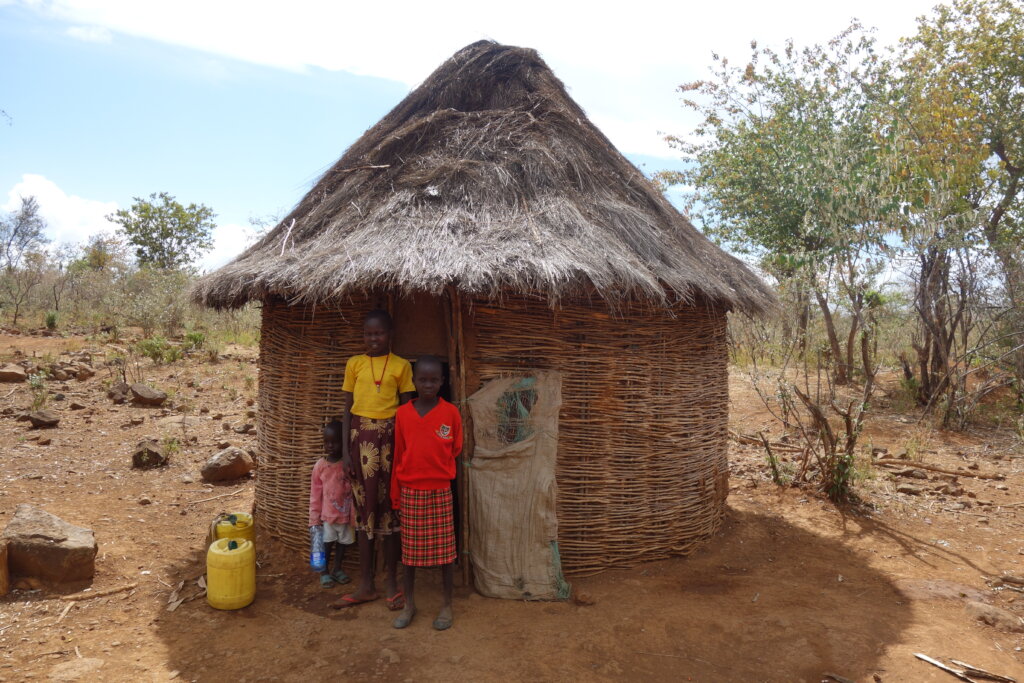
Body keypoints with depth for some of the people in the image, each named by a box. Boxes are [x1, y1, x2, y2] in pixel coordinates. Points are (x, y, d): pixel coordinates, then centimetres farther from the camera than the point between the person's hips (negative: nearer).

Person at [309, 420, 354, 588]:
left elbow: (354, 491, -6)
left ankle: (338, 569, 35)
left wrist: (354, 514, -7)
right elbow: (315, 494, -2)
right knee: (326, 543, 8)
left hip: (345, 514, 1)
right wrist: (314, 517, -2)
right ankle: (325, 571, 27)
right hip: (327, 515, -1)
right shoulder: (320, 465, -8)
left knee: (342, 542, 16)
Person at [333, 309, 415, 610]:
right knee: (364, 506, 7)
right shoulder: (354, 364, 7)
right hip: (361, 436, 2)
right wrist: (345, 450, 1)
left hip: (390, 436, -1)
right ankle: (365, 585, 18)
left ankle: (391, 581, 18)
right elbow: (346, 408, 7)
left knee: (389, 505, 5)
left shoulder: (401, 366, 2)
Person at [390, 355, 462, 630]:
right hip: (409, 492, 1)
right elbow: (398, 456, 3)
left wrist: (435, 468, 5)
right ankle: (409, 604, 27)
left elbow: (455, 450, 4)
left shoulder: (451, 412, -7)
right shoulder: (402, 414, -3)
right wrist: (395, 495, 5)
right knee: (410, 549, 12)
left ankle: (447, 605, 21)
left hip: (440, 491, -1)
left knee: (445, 548, 6)